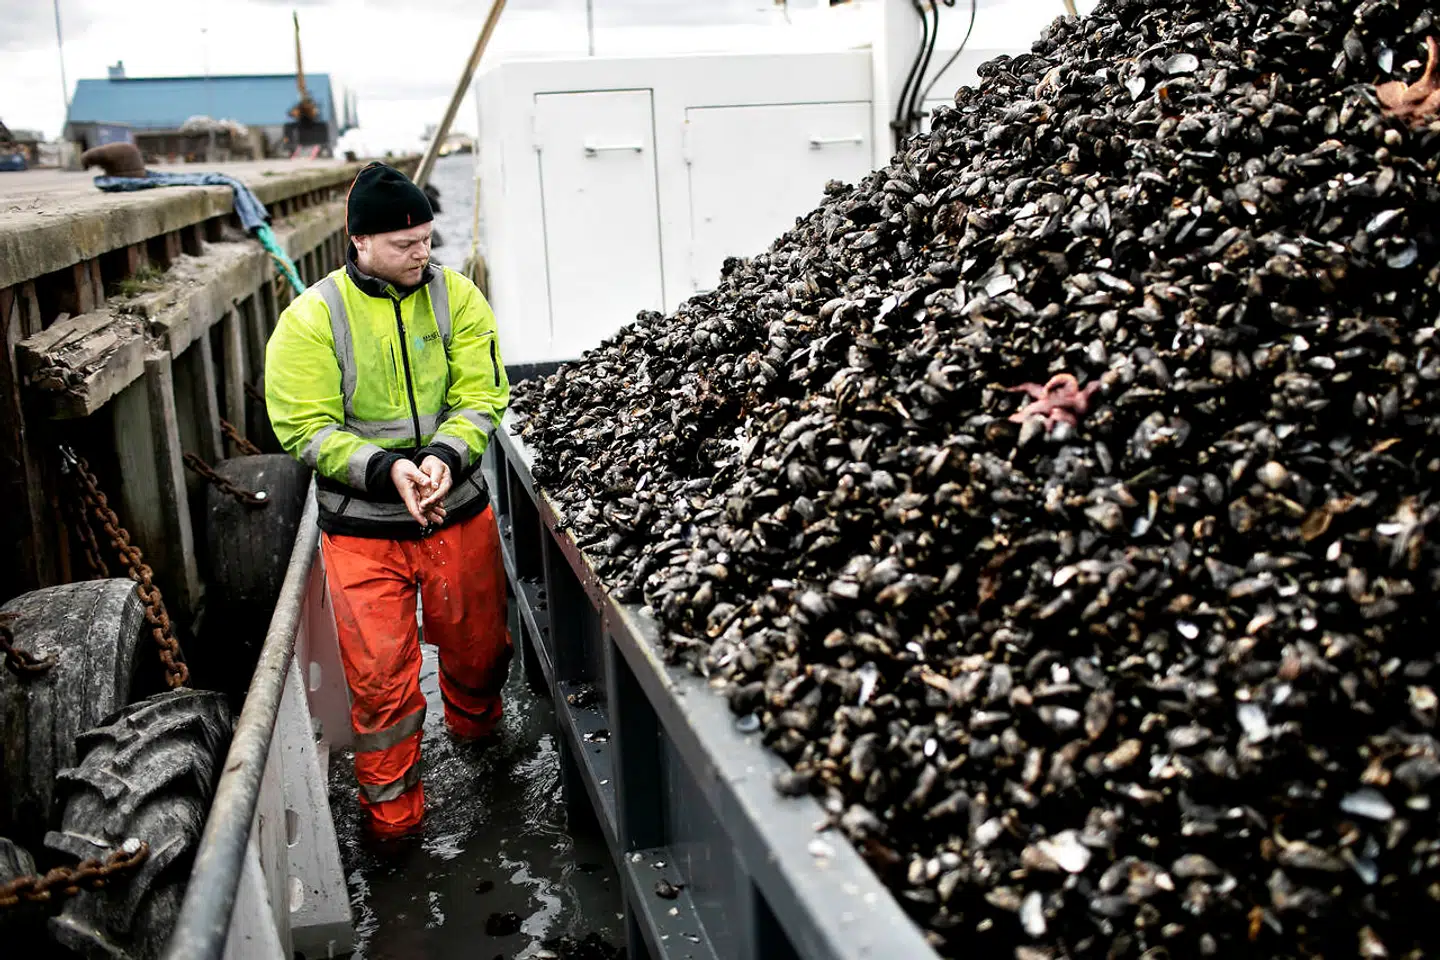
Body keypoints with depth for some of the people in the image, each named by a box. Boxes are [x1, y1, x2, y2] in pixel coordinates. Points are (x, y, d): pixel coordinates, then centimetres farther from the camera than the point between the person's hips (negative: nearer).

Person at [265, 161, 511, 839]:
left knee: (477, 649, 19)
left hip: (459, 514, 3)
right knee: (380, 677, 1)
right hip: (363, 529, -2)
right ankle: (392, 815, 21)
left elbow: (481, 397, -3)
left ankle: (478, 734, 52)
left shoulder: (455, 296, -1)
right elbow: (306, 429, -9)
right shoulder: (313, 317, -8)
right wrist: (386, 469, -23)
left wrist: (445, 455, -22)